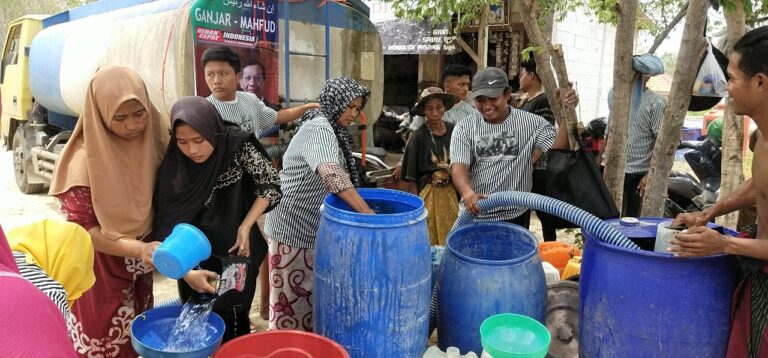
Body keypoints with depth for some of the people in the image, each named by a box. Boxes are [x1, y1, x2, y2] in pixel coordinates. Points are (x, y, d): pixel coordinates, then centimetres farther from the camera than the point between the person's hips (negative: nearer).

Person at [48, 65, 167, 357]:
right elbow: (79, 228, -18)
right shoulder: (86, 159, -21)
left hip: (138, 270, 5)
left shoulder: (153, 141, -7)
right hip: (101, 271, -4)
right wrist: (138, 248, -30)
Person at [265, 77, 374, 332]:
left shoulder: (328, 128, 13)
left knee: (308, 294, 18)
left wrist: (362, 207, 12)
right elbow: (332, 174, -36)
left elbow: (337, 175, 20)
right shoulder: (319, 128, -19)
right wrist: (366, 212, -38)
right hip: (295, 226, -10)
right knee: (294, 298, 1)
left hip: (310, 225, 10)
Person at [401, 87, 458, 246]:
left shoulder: (453, 131, 0)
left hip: (451, 191, 3)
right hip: (427, 192, -3)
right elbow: (411, 176, -5)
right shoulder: (419, 136, -8)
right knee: (428, 240, 5)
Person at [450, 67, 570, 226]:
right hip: (473, 215, 1)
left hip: (515, 217, 0)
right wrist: (468, 193, -35)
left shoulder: (530, 123, -4)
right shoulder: (464, 128, -3)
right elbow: (458, 167, -15)